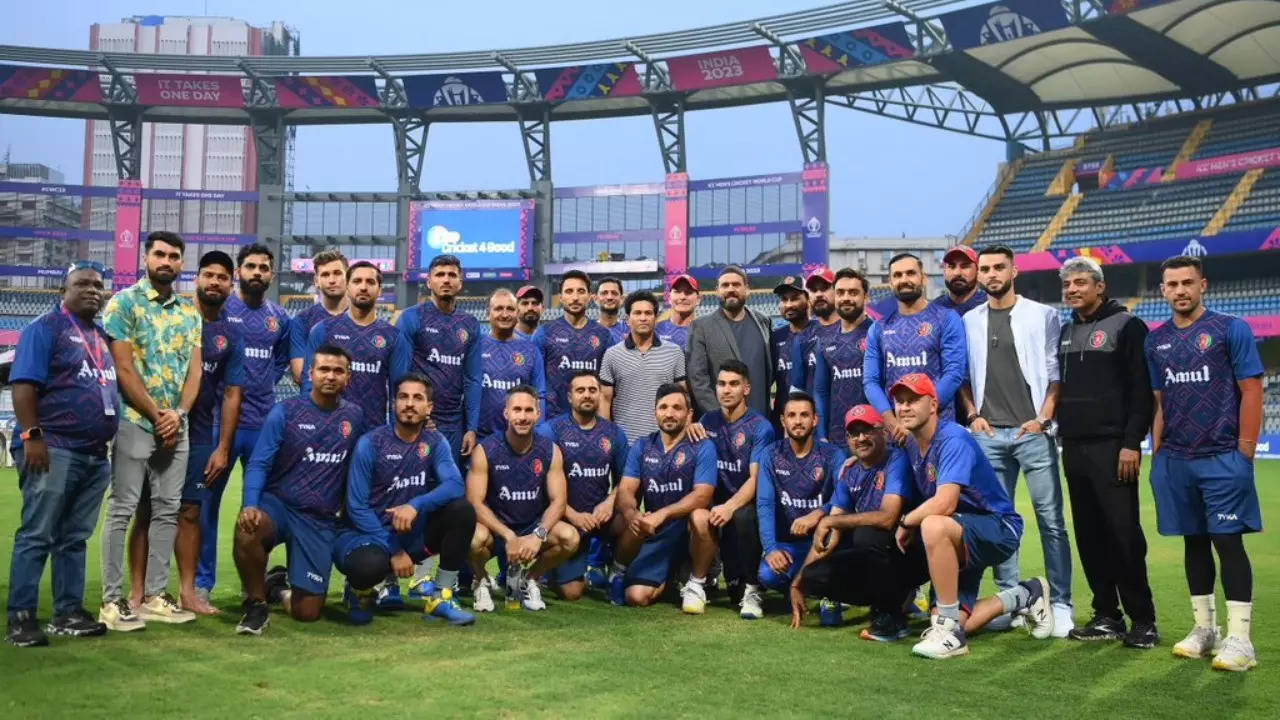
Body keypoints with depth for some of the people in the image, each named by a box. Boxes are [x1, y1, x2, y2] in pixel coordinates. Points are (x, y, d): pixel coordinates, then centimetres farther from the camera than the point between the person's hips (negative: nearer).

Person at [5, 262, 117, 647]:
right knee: (37, 536, -6)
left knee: (75, 538, 11)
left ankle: (68, 613, 17)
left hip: (95, 454, 8)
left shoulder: (103, 336, 19)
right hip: (54, 450, -8)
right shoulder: (45, 327, -4)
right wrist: (32, 436, -21)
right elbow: (23, 386, -12)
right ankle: (20, 618, -1)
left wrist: (106, 439, 20)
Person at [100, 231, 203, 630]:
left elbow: (194, 370, 9)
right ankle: (112, 600, 3)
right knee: (122, 508, -3)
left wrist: (178, 414, -7)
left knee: (167, 509, 8)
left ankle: (154, 594, 16)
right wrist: (156, 415, -11)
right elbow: (123, 369, -10)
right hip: (134, 421, -6)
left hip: (177, 425, 6)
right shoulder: (124, 303, -3)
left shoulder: (189, 312, 13)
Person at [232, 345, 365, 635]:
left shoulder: (355, 416, 3)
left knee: (307, 613, -2)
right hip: (277, 504, -2)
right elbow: (259, 464, -10)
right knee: (247, 529, -39)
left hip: (321, 521, 2)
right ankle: (257, 604, -11)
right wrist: (250, 505, -25)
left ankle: (278, 586, 35)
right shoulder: (284, 412, -5)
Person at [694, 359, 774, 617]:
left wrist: (730, 506, -33)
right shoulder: (708, 421, 9)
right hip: (717, 500, 5)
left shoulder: (760, 427, -6)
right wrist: (689, 429, -3)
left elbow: (756, 478, -17)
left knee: (742, 517, -38)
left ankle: (751, 590, -17)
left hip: (747, 503, -5)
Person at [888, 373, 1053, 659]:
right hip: (958, 539, 9)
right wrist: (912, 527, -3)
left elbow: (944, 503, -34)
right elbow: (925, 498, 14)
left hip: (999, 528, -8)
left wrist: (906, 523, -19)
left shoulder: (953, 440, -23)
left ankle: (949, 629, -26)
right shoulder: (911, 443, 2)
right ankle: (1024, 597, 25)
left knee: (934, 527, -39)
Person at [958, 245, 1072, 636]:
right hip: (988, 433, 3)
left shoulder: (1042, 315, 3)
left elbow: (1056, 372, 0)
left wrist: (1043, 418, -9)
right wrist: (973, 414, 2)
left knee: (1051, 520, -2)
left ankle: (1061, 605, 6)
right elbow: (962, 374, 14)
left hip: (1033, 431, -3)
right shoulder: (969, 321, 11)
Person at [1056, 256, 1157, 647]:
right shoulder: (1066, 332, 16)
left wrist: (1132, 442, -16)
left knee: (1124, 535, -7)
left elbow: (1142, 390, -10)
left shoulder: (1126, 326, -4)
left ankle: (1143, 619, 3)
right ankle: (1107, 616, 16)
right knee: (1090, 536, 8)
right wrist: (1061, 432, 13)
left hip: (1113, 447, -7)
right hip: (1074, 448, 7)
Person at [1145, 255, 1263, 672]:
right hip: (1174, 461, 5)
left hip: (1222, 459, -4)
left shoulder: (1230, 330, -2)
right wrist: (1156, 452, 8)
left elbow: (1251, 391, -4)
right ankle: (1204, 629, 21)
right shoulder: (1156, 341, 11)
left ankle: (1239, 639, -1)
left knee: (1228, 541, -5)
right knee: (1194, 541, 11)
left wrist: (1245, 452, -9)